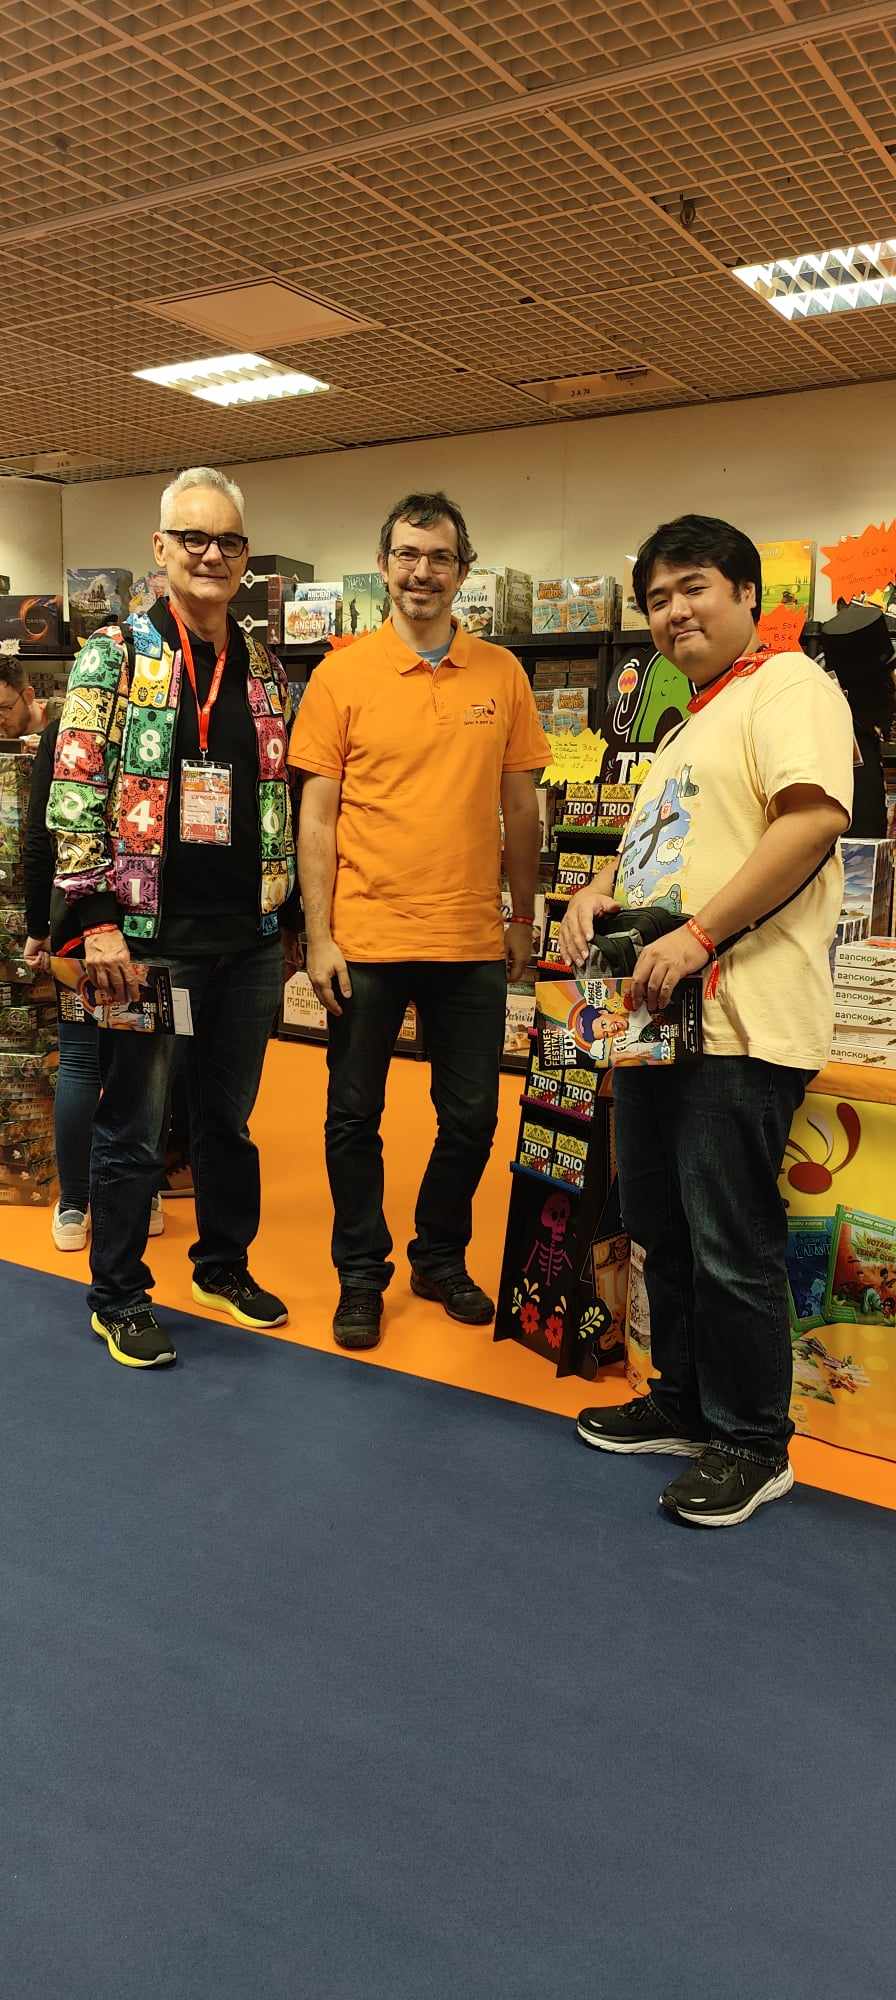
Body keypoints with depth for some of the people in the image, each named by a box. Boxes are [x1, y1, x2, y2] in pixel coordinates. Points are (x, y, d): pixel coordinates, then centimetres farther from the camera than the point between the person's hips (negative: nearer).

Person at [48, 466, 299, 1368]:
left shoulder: (265, 671, 10)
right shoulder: (114, 657, -5)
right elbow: (74, 796, -9)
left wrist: (286, 914, 14)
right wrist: (95, 919, -16)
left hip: (248, 939, 5)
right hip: (148, 938, -4)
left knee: (229, 1117, 16)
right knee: (133, 1129, 6)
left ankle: (225, 1266, 35)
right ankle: (118, 1298, 23)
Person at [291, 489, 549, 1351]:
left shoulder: (502, 674, 4)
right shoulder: (342, 675, -3)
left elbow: (521, 806, 9)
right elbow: (316, 815, -3)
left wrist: (522, 919, 9)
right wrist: (319, 937, -8)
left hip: (471, 941, 2)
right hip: (366, 939, -2)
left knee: (471, 1116, 11)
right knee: (354, 1117, 9)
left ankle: (441, 1259, 33)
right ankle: (361, 1275, 27)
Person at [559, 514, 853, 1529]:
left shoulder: (787, 685, -6)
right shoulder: (689, 724, 23)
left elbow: (814, 818, -20)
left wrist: (697, 934, -25)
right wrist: (600, 890, 7)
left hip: (738, 1021, -9)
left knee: (730, 1246, -1)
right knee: (662, 1232, 17)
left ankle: (751, 1444, 15)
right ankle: (683, 1406, 33)